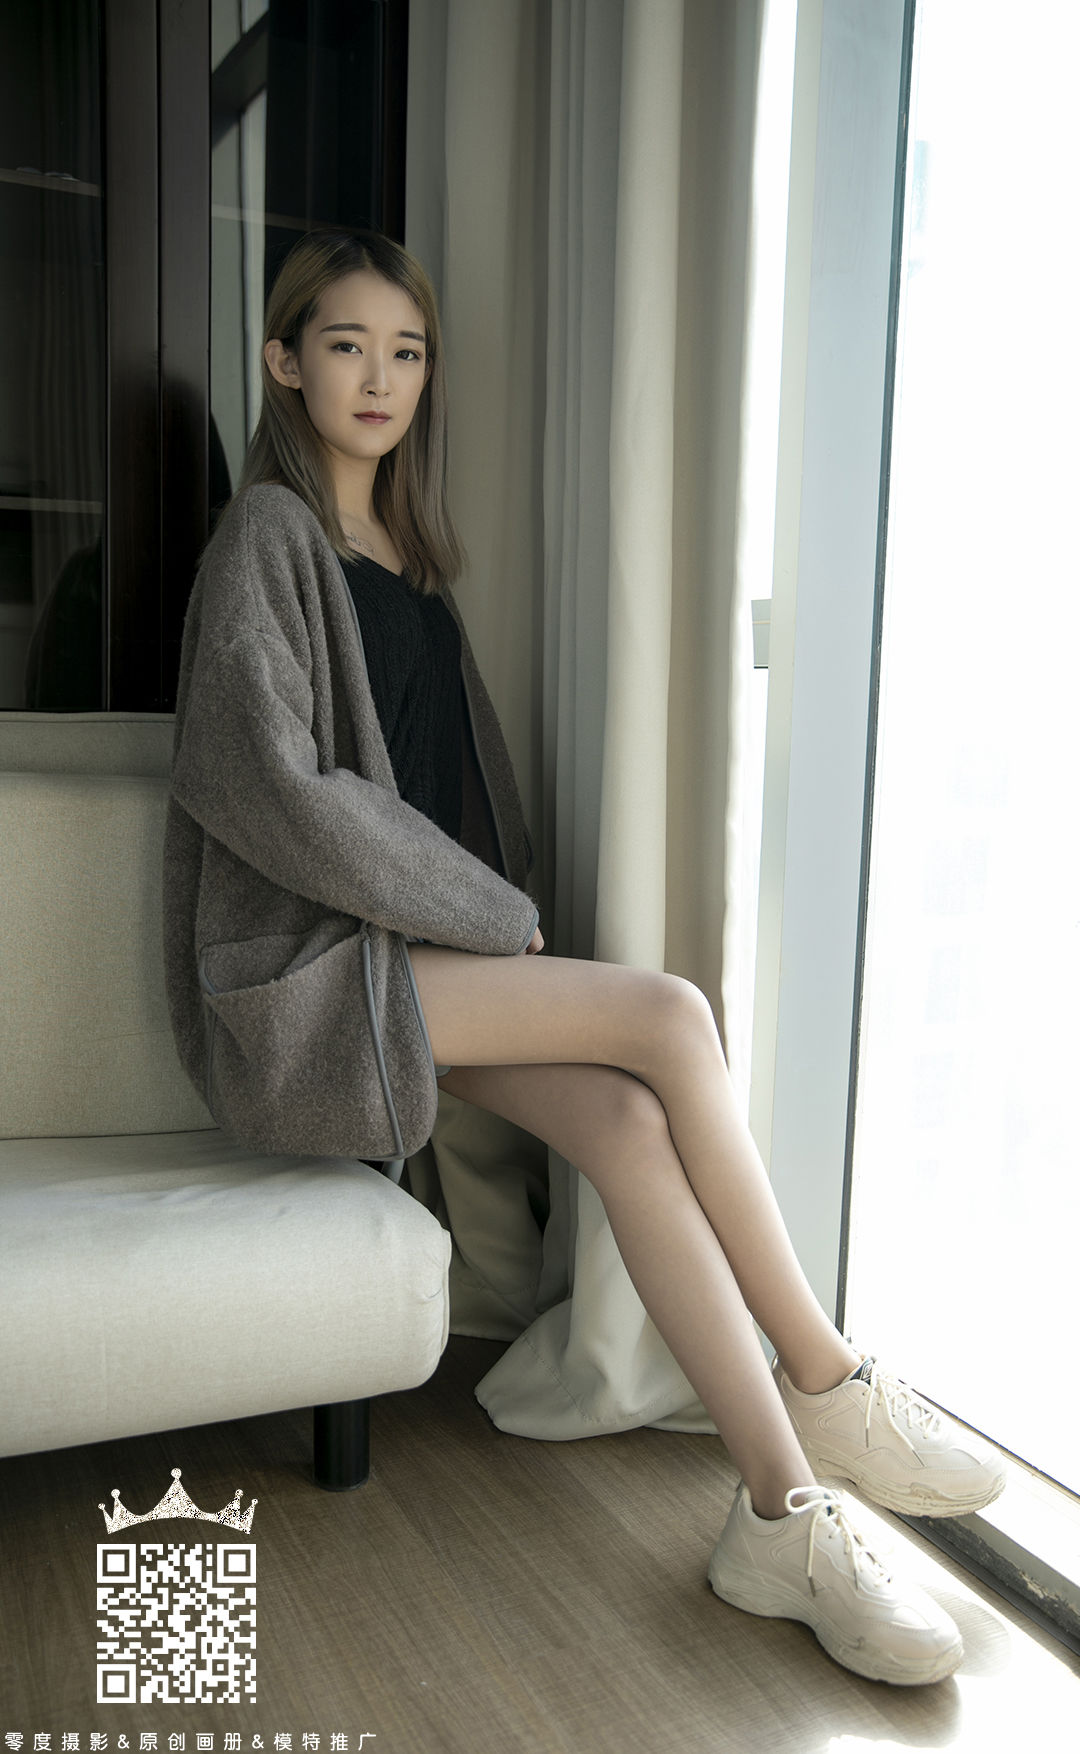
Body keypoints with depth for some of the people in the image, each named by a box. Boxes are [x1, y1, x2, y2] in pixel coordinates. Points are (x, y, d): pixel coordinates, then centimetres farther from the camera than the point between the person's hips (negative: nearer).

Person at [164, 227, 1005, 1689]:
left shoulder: (410, 550, 18)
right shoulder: (270, 538, -5)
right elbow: (278, 790, -16)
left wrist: (496, 910, 2)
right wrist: (498, 918, -12)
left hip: (426, 948, 6)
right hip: (304, 974, -6)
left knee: (630, 1120, -21)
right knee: (672, 1018, -21)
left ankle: (784, 1514, -14)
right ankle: (828, 1387, -6)